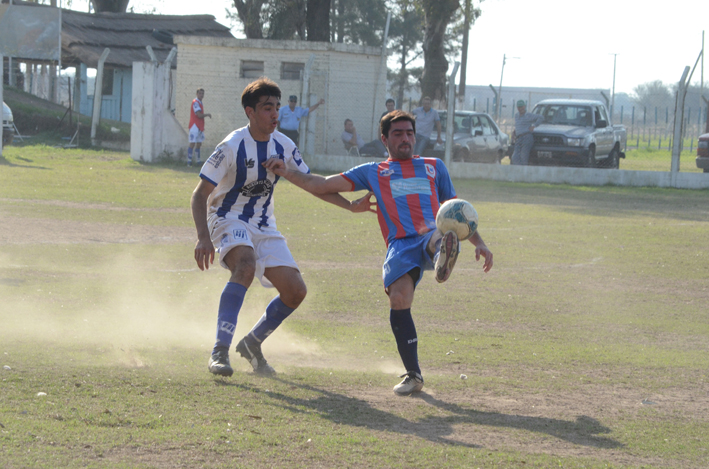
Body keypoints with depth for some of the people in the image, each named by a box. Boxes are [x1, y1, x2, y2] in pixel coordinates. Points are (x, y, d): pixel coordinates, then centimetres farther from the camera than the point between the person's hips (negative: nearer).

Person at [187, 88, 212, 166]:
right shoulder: (195, 102, -12)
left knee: (199, 144, 13)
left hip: (200, 127, 9)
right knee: (192, 143, -11)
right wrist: (207, 115, -4)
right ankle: (189, 161, -11)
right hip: (194, 126, -9)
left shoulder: (200, 103, 18)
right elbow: (199, 115, -20)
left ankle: (198, 160, 19)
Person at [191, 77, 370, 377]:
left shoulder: (283, 146, 0)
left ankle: (252, 344, 19)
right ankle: (220, 351, -38)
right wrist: (203, 237, -31)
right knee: (246, 265, -37)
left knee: (295, 291, -4)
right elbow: (200, 195, -18)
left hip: (264, 227, 6)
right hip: (229, 219, -6)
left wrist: (350, 206, 7)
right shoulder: (232, 147, -18)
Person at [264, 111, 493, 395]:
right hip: (400, 244, -1)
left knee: (442, 236, -38)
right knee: (399, 298, -25)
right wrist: (286, 173, 8)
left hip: (432, 235, 1)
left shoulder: (434, 167, 31)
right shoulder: (372, 172, 26)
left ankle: (443, 263, -76)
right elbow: (322, 186, 22)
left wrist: (479, 243, 22)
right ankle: (413, 375, -14)